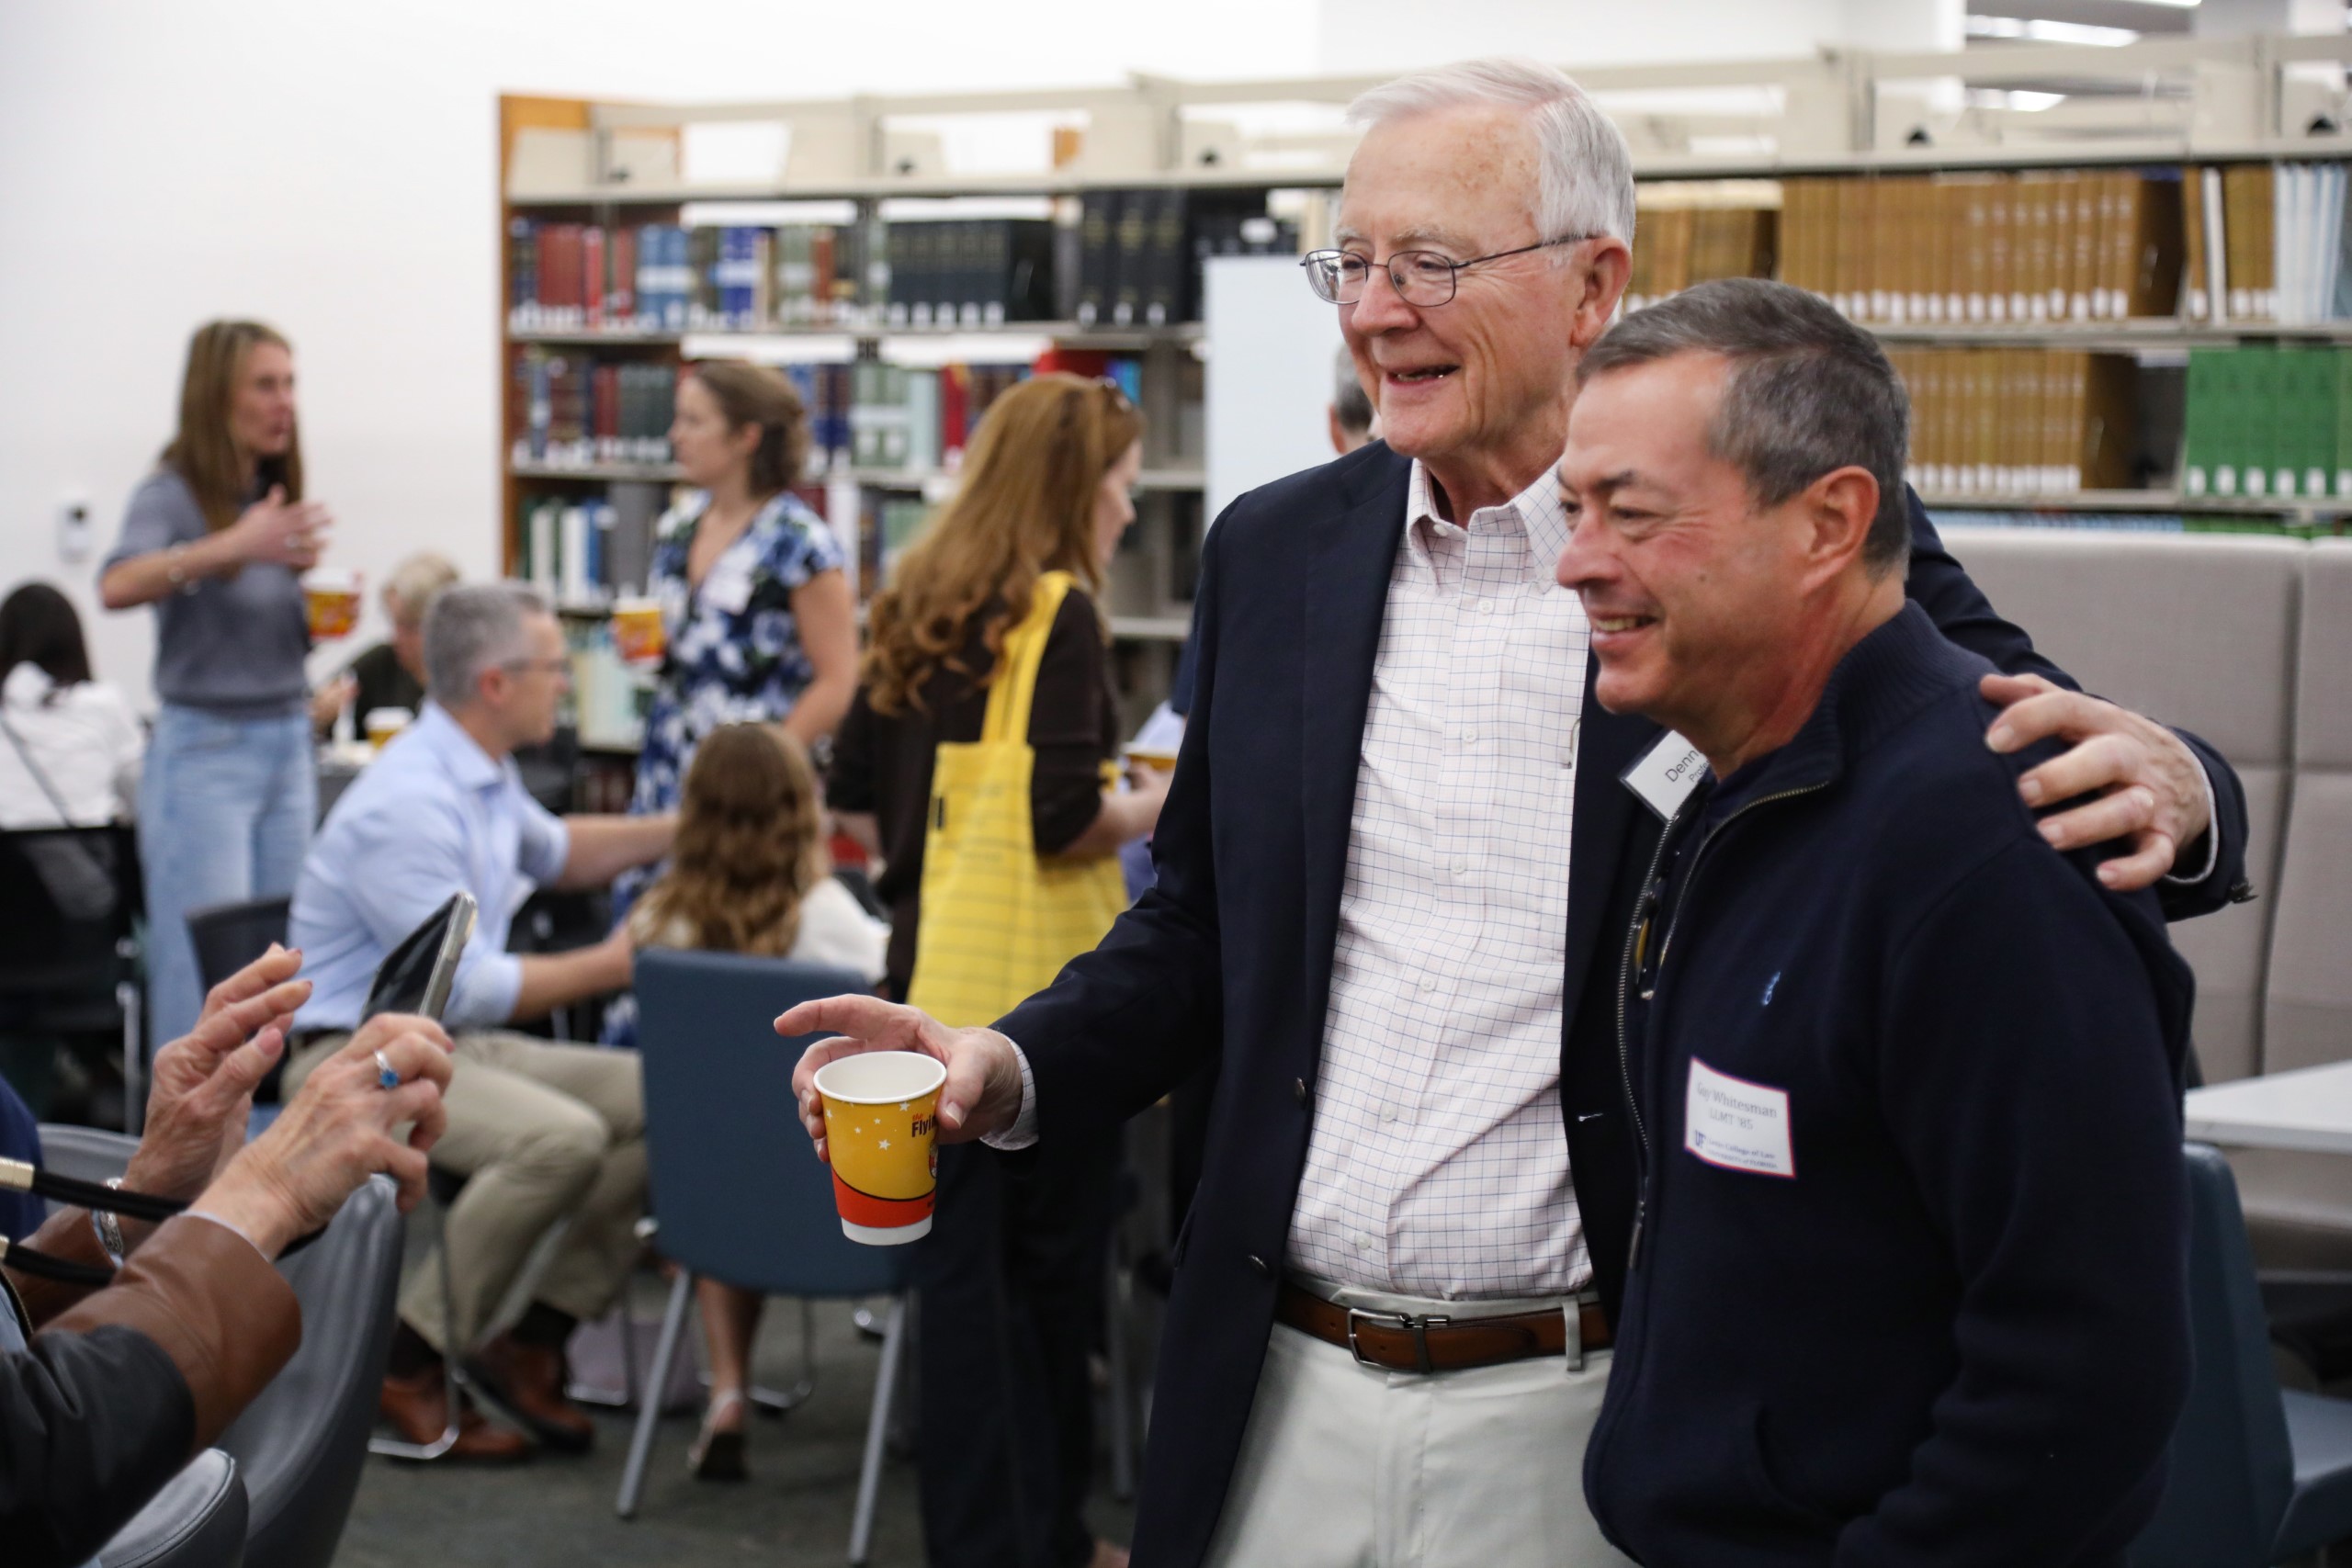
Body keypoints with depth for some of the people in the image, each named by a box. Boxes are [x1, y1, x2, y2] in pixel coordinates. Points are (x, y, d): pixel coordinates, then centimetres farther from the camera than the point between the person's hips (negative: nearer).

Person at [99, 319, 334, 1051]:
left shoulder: (276, 497, 10)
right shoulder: (172, 494, -8)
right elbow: (118, 585, -29)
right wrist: (234, 545, -42)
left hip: (288, 743, 6)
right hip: (205, 749, -6)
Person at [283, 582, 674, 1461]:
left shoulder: (484, 776, 9)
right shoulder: (408, 806, -23)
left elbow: (555, 851, 32)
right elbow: (464, 988, -22)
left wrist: (684, 829, 21)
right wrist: (610, 966, -12)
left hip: (459, 1041, 10)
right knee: (563, 1138, -33)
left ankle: (533, 1342, 0)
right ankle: (406, 1366, -19)